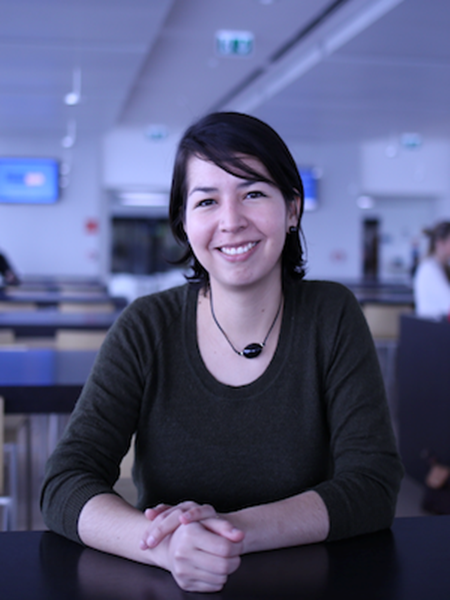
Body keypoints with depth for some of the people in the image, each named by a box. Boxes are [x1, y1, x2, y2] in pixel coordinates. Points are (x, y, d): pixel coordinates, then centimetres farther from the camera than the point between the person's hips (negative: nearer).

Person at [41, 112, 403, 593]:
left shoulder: (331, 317, -4)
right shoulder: (147, 328, -5)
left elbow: (373, 485, -9)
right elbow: (64, 485, -10)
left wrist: (236, 530, -24)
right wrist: (167, 545, -29)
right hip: (167, 590, 0)